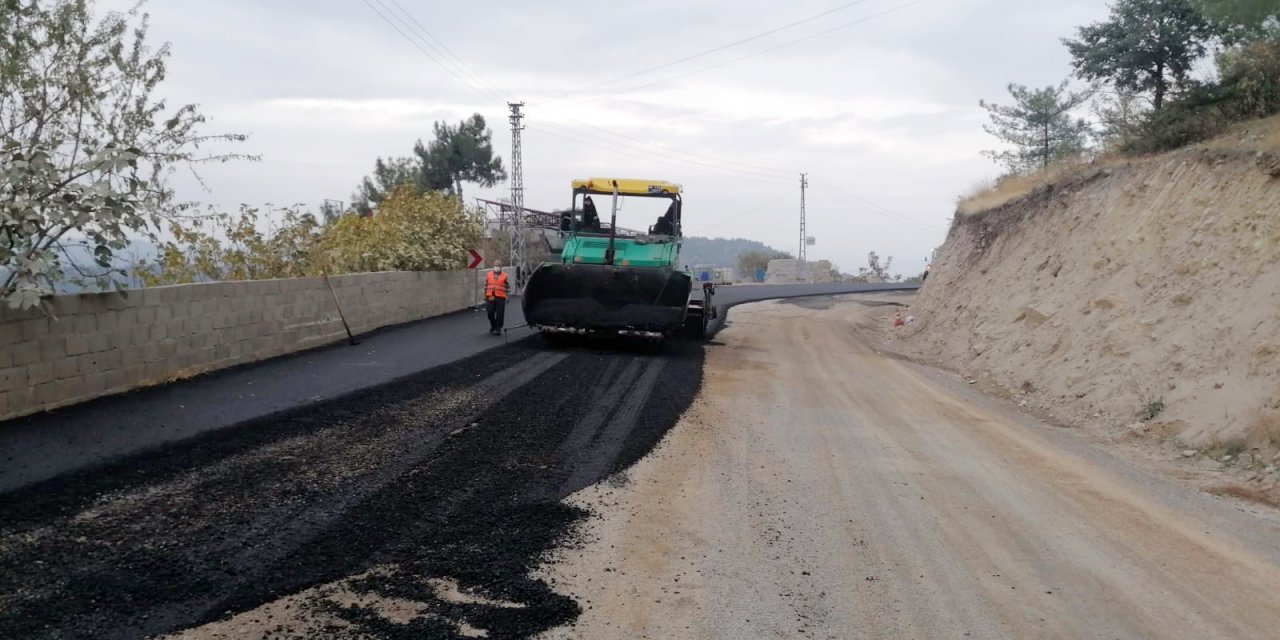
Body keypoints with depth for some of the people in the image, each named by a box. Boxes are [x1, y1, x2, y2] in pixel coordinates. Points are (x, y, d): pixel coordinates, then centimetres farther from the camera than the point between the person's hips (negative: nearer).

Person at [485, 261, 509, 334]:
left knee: (499, 314, -2)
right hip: (490, 297, 2)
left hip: (500, 298, -2)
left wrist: (507, 297, -3)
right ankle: (493, 325, 26)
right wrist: (485, 296, 11)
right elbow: (486, 286, 14)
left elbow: (507, 288, 3)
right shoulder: (489, 275, 11)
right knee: (490, 312, 2)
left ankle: (498, 328, 7)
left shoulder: (504, 276, 4)